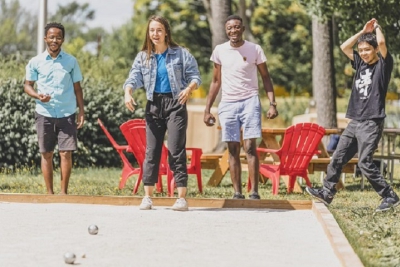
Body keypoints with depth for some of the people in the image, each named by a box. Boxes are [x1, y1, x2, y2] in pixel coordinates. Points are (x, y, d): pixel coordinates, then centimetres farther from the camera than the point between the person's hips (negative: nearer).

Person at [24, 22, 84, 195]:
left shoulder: (71, 62, 5)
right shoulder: (35, 62, 3)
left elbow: (77, 88, 9)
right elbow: (27, 85, 9)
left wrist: (81, 111, 2)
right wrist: (38, 95, -12)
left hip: (67, 114, 0)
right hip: (45, 114, 0)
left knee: (66, 153, -4)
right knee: (47, 154, 4)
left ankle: (64, 192, 4)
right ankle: (49, 193, 11)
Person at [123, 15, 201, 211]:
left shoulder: (181, 54, 2)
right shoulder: (143, 57, 10)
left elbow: (195, 75, 1)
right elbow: (134, 78, 1)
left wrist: (189, 88, -21)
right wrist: (128, 93, -20)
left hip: (175, 104, -3)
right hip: (154, 105, 3)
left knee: (176, 150, -9)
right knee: (151, 150, 3)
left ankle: (181, 197, -8)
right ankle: (148, 196, 8)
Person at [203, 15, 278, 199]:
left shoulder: (254, 50, 0)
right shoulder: (219, 51, 7)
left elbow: (265, 78, 3)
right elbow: (216, 82, 14)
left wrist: (272, 103, -9)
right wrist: (207, 109, 10)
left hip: (250, 101, -3)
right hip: (228, 104, 3)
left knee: (250, 147, -12)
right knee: (233, 150, 2)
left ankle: (254, 193, -12)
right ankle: (237, 193, 4)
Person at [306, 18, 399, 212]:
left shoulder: (383, 65, -4)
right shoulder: (360, 64, 14)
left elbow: (382, 42, -19)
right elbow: (344, 47, 16)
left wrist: (376, 27, 1)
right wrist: (363, 31, 12)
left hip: (372, 123, -7)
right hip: (355, 122, 7)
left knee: (365, 162, -13)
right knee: (338, 157, 7)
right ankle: (327, 193, 14)